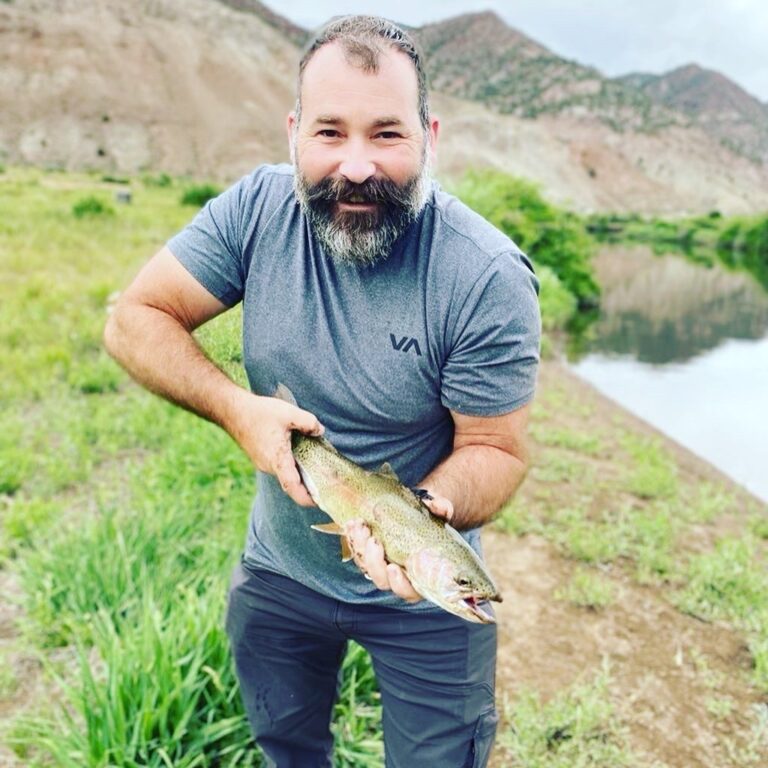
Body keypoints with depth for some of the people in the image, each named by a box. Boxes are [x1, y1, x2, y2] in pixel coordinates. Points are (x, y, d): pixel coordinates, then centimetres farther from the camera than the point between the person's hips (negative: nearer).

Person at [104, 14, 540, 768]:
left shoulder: (487, 277, -25)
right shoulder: (258, 208, -16)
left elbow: (494, 449, -18)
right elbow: (134, 319, -11)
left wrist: (427, 510, -39)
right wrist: (238, 408, -25)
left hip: (424, 597, -3)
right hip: (278, 572, 4)